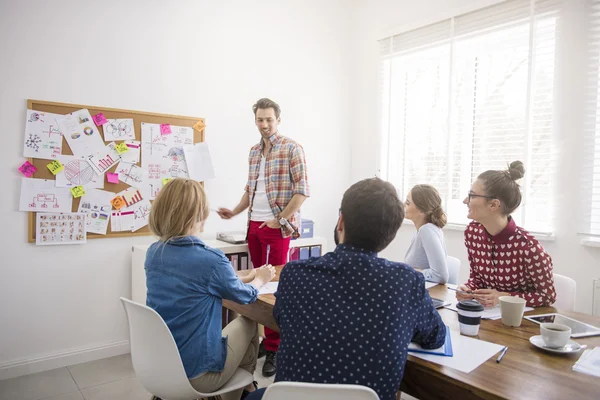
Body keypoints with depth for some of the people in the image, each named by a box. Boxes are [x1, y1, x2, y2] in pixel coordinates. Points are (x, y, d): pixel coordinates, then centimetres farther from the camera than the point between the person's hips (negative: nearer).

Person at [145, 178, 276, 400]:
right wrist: (260, 279, 17)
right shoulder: (211, 259, -24)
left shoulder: (153, 253, -4)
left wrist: (245, 278, 17)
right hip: (195, 375, -6)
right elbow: (245, 296, -4)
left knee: (237, 321, 25)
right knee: (248, 323, 18)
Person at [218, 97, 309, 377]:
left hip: (277, 227, -6)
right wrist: (235, 212, 8)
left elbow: (302, 190, -12)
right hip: (254, 225, 7)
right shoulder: (254, 151, 14)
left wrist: (280, 220, -14)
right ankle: (266, 336, 26)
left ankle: (274, 348, 8)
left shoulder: (291, 148, -7)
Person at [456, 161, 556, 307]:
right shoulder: (472, 232, -7)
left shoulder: (527, 246, -23)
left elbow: (548, 296, -10)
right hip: (488, 312, 4)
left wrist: (504, 297, -20)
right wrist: (468, 289, -13)